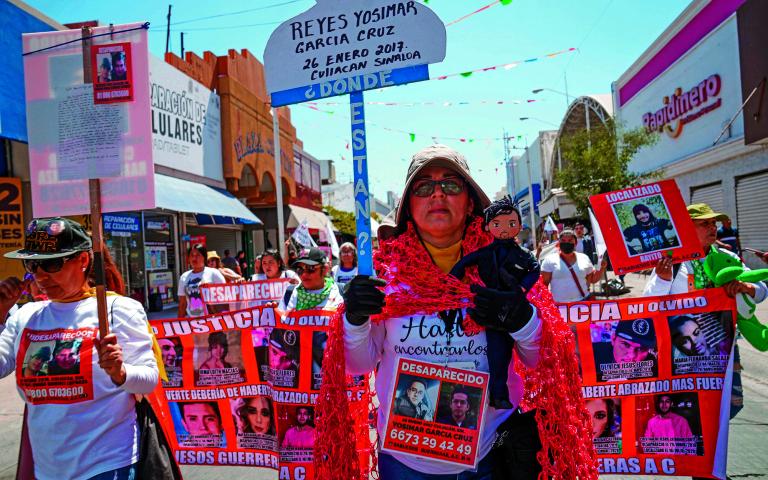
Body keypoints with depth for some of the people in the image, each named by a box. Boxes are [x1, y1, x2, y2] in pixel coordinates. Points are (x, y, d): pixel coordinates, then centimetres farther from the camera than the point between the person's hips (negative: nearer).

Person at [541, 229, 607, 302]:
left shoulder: (584, 258, 9)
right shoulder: (550, 260, -1)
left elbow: (593, 279, 17)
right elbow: (544, 283, -3)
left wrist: (602, 268, 0)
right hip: (559, 305, -3)